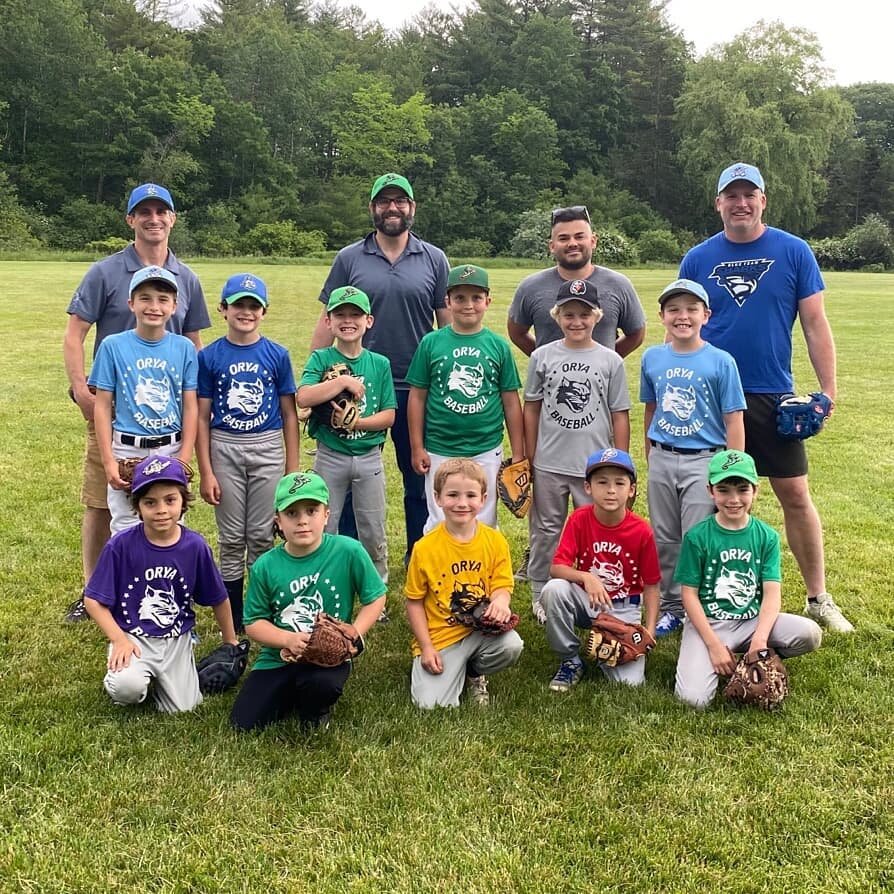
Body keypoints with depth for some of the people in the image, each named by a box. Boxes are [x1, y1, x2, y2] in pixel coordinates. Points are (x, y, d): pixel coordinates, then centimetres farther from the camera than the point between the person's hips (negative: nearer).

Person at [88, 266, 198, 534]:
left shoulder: (184, 348, 0)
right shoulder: (113, 346, -4)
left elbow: (190, 407, 1)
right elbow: (103, 406, -2)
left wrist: (184, 459, -5)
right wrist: (108, 461, -6)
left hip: (172, 451, 2)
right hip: (127, 451, -1)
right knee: (125, 531, 4)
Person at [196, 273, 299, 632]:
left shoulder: (277, 355, 0)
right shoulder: (209, 356, -1)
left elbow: (289, 414, 3)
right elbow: (202, 418, 0)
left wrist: (293, 469, 0)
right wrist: (206, 472, -5)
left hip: (268, 449, 0)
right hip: (225, 450, 0)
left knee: (262, 535, 6)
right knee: (231, 537, 7)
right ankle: (234, 621, 18)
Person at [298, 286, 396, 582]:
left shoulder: (380, 363, 1)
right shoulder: (321, 359, -3)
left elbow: (389, 415, -3)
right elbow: (303, 397, -21)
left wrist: (357, 423, -18)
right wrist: (344, 381, -22)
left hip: (369, 457, 1)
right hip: (330, 456, -1)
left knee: (373, 533, 11)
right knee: (323, 530, 10)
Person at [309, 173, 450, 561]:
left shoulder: (434, 259, 4)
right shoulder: (349, 259, 2)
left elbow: (448, 323, 6)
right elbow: (328, 321, 2)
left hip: (417, 387, 1)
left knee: (420, 477, 12)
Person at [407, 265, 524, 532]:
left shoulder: (498, 346, 0)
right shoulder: (431, 343, -3)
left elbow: (511, 402, 4)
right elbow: (417, 397, 1)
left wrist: (518, 453, 4)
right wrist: (417, 448, -1)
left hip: (487, 451, 1)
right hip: (440, 451, -1)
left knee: (484, 524, 12)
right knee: (439, 524, 9)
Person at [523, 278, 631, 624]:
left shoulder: (611, 361, -1)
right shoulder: (542, 356, 0)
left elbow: (620, 415, 1)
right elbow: (531, 408, 6)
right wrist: (529, 457, 5)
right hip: (549, 463, 1)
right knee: (546, 530, 12)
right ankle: (540, 594, 25)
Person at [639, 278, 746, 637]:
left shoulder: (721, 361, -8)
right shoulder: (652, 358, 3)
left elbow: (734, 421, -7)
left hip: (704, 462, -4)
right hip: (662, 461, 4)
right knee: (664, 539, 12)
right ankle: (671, 606, 26)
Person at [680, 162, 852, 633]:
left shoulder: (794, 252, 0)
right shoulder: (697, 259, 4)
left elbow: (815, 324, 1)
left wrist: (827, 390, -4)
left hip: (773, 396, -1)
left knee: (796, 494, 3)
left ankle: (818, 598, 16)